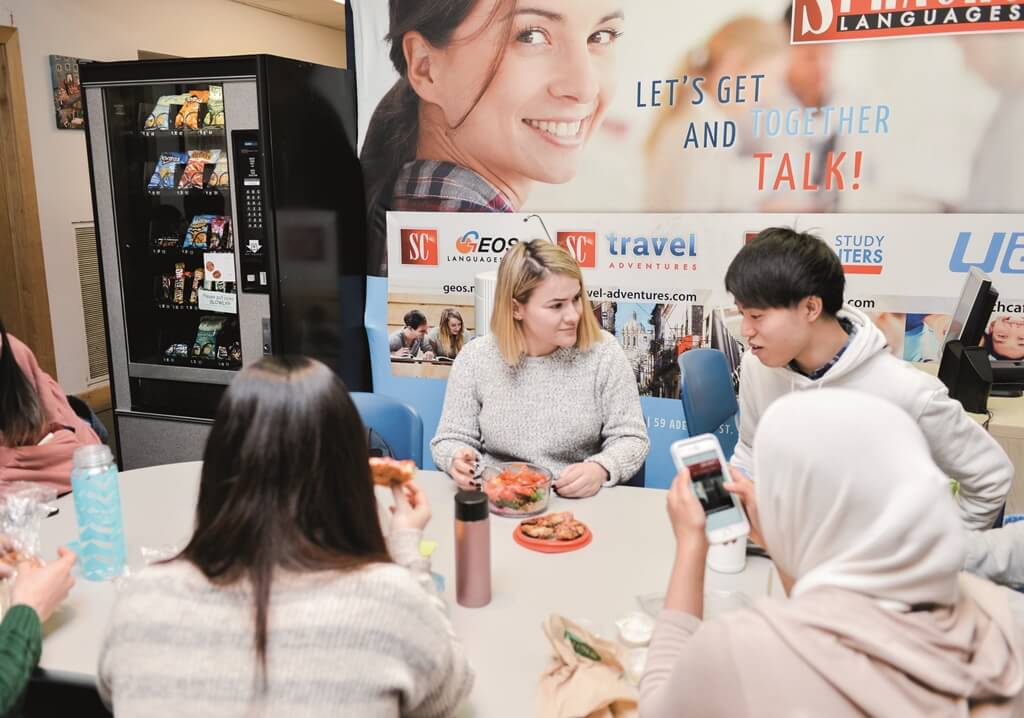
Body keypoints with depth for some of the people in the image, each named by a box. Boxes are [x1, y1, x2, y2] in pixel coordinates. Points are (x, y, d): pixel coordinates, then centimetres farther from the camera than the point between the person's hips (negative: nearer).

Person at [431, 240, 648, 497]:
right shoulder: (475, 358, -2)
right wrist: (458, 459, -18)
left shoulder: (603, 352, -5)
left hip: (580, 504, 0)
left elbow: (630, 439, -2)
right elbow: (451, 438, 5)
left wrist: (600, 469, -23)